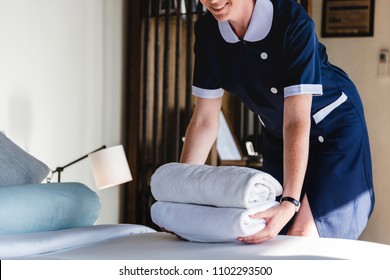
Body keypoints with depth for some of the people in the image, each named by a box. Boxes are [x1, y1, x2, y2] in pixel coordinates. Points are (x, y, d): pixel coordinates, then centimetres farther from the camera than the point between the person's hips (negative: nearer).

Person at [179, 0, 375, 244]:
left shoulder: (293, 21, -30)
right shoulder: (207, 31, -13)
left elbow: (297, 121, -35)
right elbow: (204, 120, -9)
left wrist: (290, 203, -43)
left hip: (336, 128, -5)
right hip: (277, 134, 6)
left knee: (304, 233, -18)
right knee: (275, 235, 2)